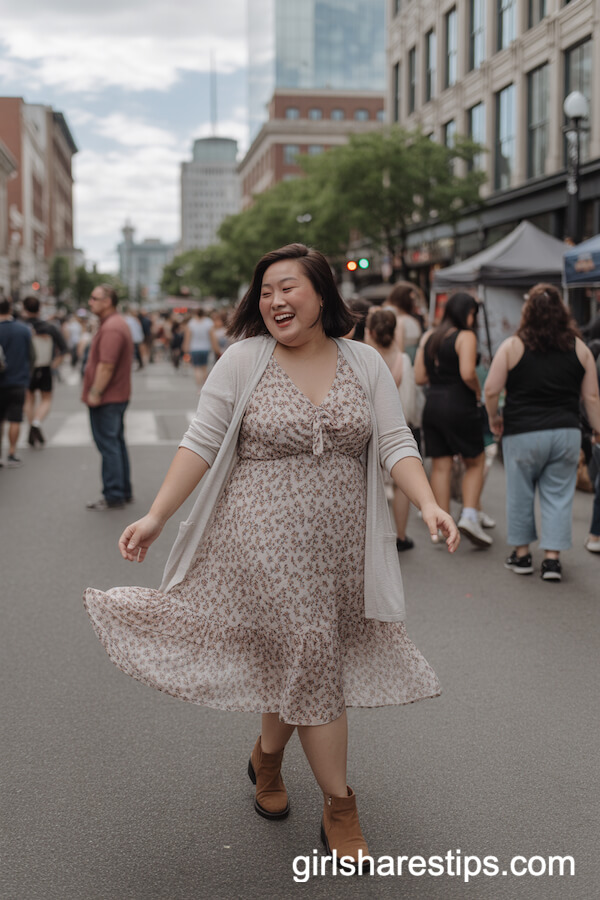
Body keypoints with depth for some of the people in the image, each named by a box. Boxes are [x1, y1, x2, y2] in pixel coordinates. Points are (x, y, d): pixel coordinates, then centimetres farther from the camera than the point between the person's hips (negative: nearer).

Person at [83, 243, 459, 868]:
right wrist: (156, 517, -12)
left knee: (294, 661, 11)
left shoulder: (366, 364, 5)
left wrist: (428, 504, -17)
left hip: (341, 547, 3)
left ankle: (267, 757, 40)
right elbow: (202, 443, -5)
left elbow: (394, 443, 0)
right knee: (310, 661, -3)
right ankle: (339, 806, 11)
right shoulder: (244, 359, -3)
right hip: (267, 541, -3)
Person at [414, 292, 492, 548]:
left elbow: (419, 377, 8)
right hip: (460, 405, -6)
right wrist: (478, 391, -3)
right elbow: (467, 374, -21)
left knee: (440, 466, 9)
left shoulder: (428, 336, 10)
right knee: (475, 462, 8)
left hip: (432, 405, 6)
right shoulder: (466, 337, -9)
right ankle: (469, 515, -5)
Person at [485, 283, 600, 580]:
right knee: (558, 495, 7)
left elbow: (491, 391, -6)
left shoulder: (512, 346, -4)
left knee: (520, 494, 11)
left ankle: (521, 554, 21)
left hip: (522, 433, -2)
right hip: (566, 431, 2)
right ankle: (552, 558, 6)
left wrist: (494, 418, 10)